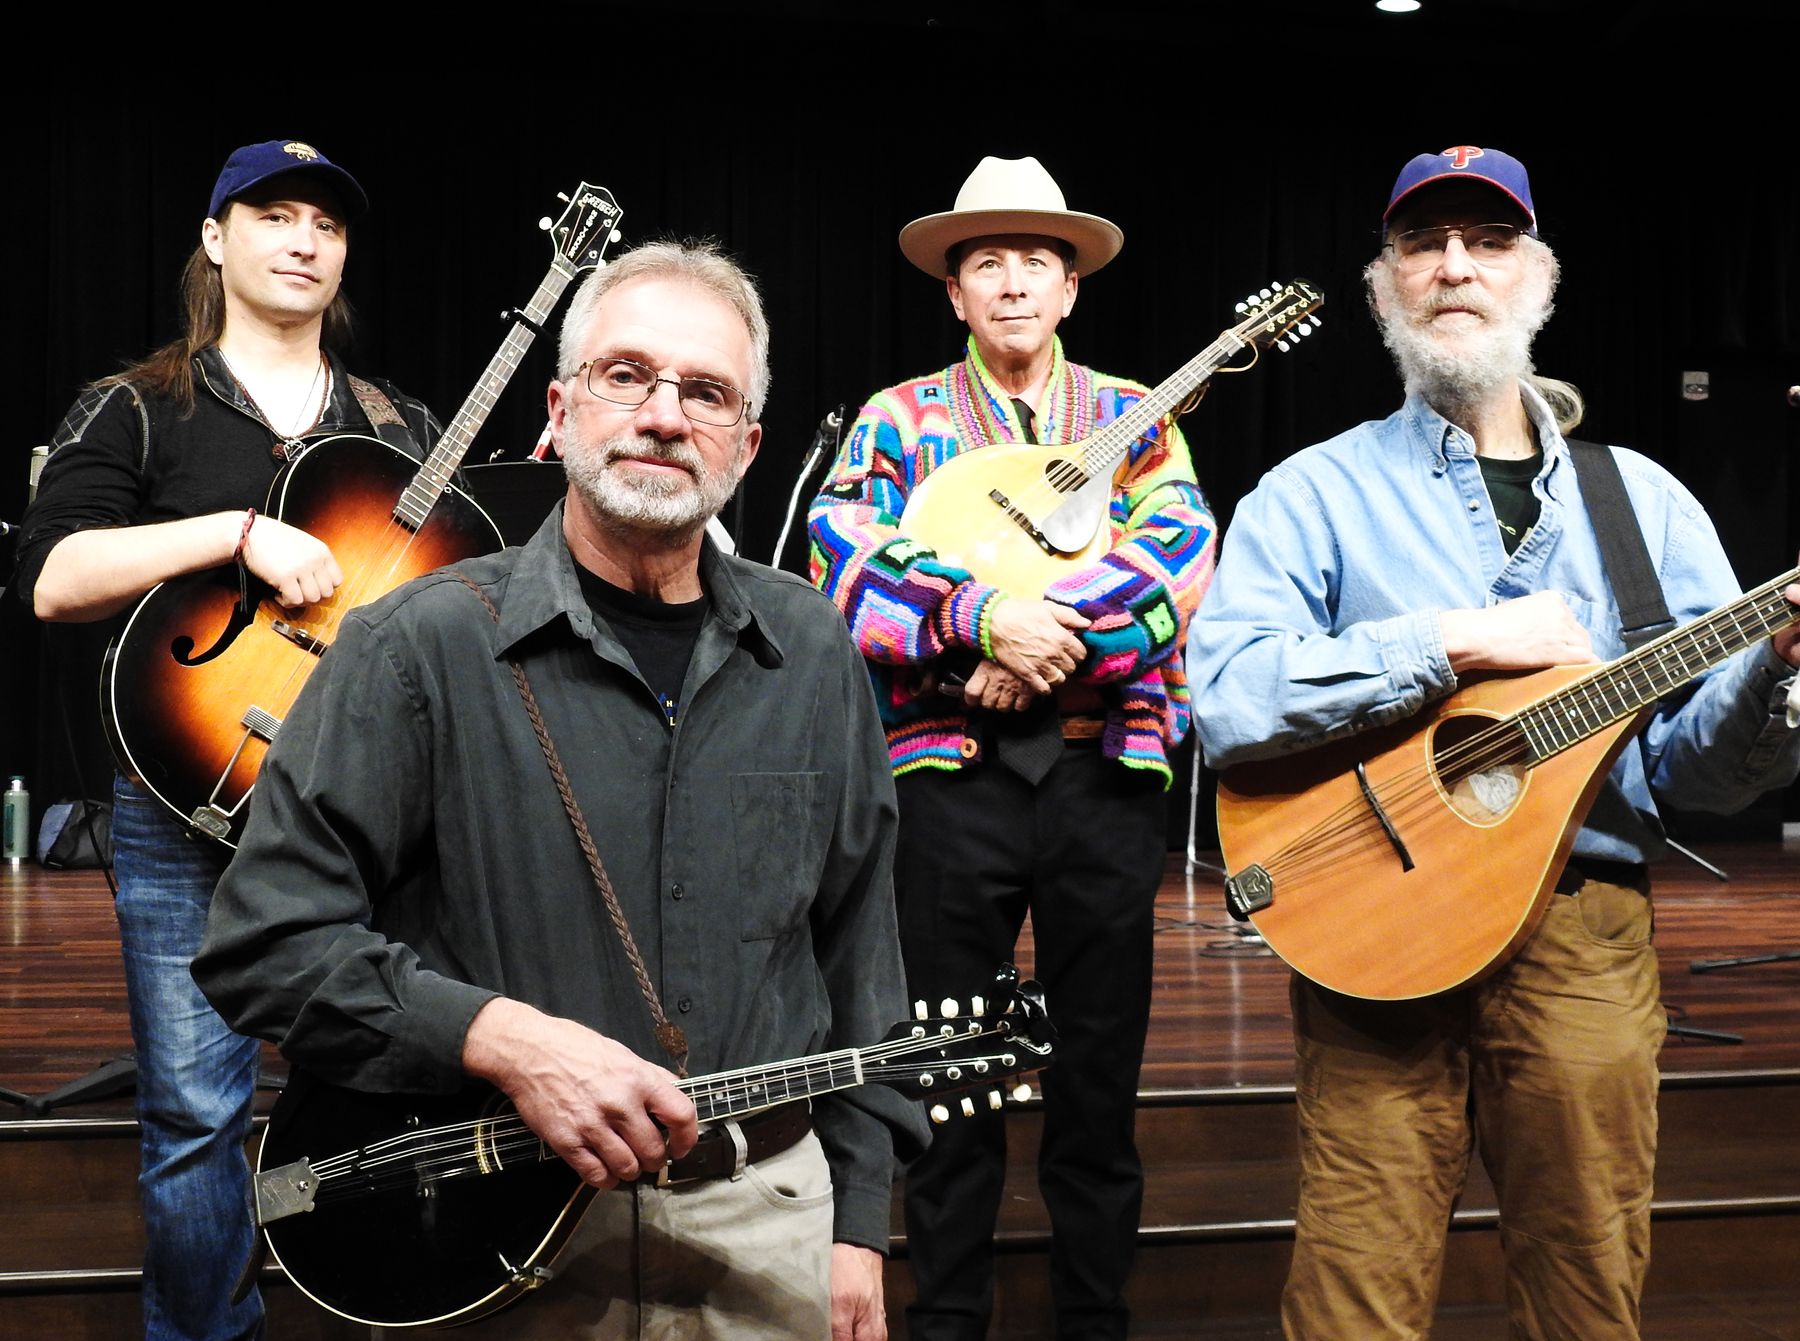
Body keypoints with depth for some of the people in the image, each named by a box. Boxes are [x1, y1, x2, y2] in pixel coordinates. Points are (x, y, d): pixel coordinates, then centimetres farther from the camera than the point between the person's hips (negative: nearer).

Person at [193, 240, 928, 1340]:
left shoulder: (812, 653, 4)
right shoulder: (424, 647, -10)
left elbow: (856, 950, 8)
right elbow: (263, 943, -12)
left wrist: (858, 1216, 7)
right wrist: (502, 1038, -23)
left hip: (770, 1212, 3)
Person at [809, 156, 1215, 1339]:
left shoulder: (1136, 416, 10)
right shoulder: (900, 418, 8)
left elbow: (1182, 563, -7)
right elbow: (844, 567, -7)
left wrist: (1043, 638, -17)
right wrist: (988, 621, -18)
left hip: (1107, 767, 1)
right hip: (952, 770, -1)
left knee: (1101, 1065, 8)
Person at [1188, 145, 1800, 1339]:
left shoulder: (1642, 501, 11)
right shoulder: (1315, 496, 2)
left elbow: (1699, 768, 6)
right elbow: (1226, 702, -15)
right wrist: (1452, 642, -18)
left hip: (1588, 950, 3)